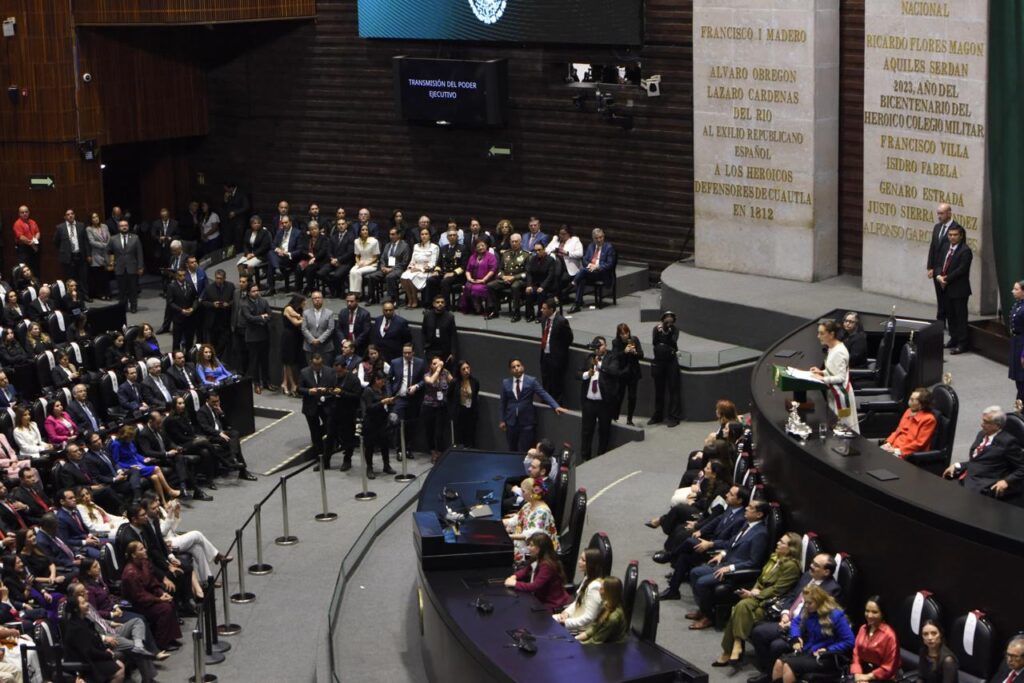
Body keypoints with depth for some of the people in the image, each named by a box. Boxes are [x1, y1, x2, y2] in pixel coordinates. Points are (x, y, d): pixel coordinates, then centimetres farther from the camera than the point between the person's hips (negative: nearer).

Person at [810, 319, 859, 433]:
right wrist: (822, 372, 4)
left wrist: (823, 379, -21)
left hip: (840, 393, -10)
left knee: (843, 426, 1)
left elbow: (841, 377, -23)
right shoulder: (833, 348, 5)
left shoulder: (839, 352, -24)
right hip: (834, 391, 10)